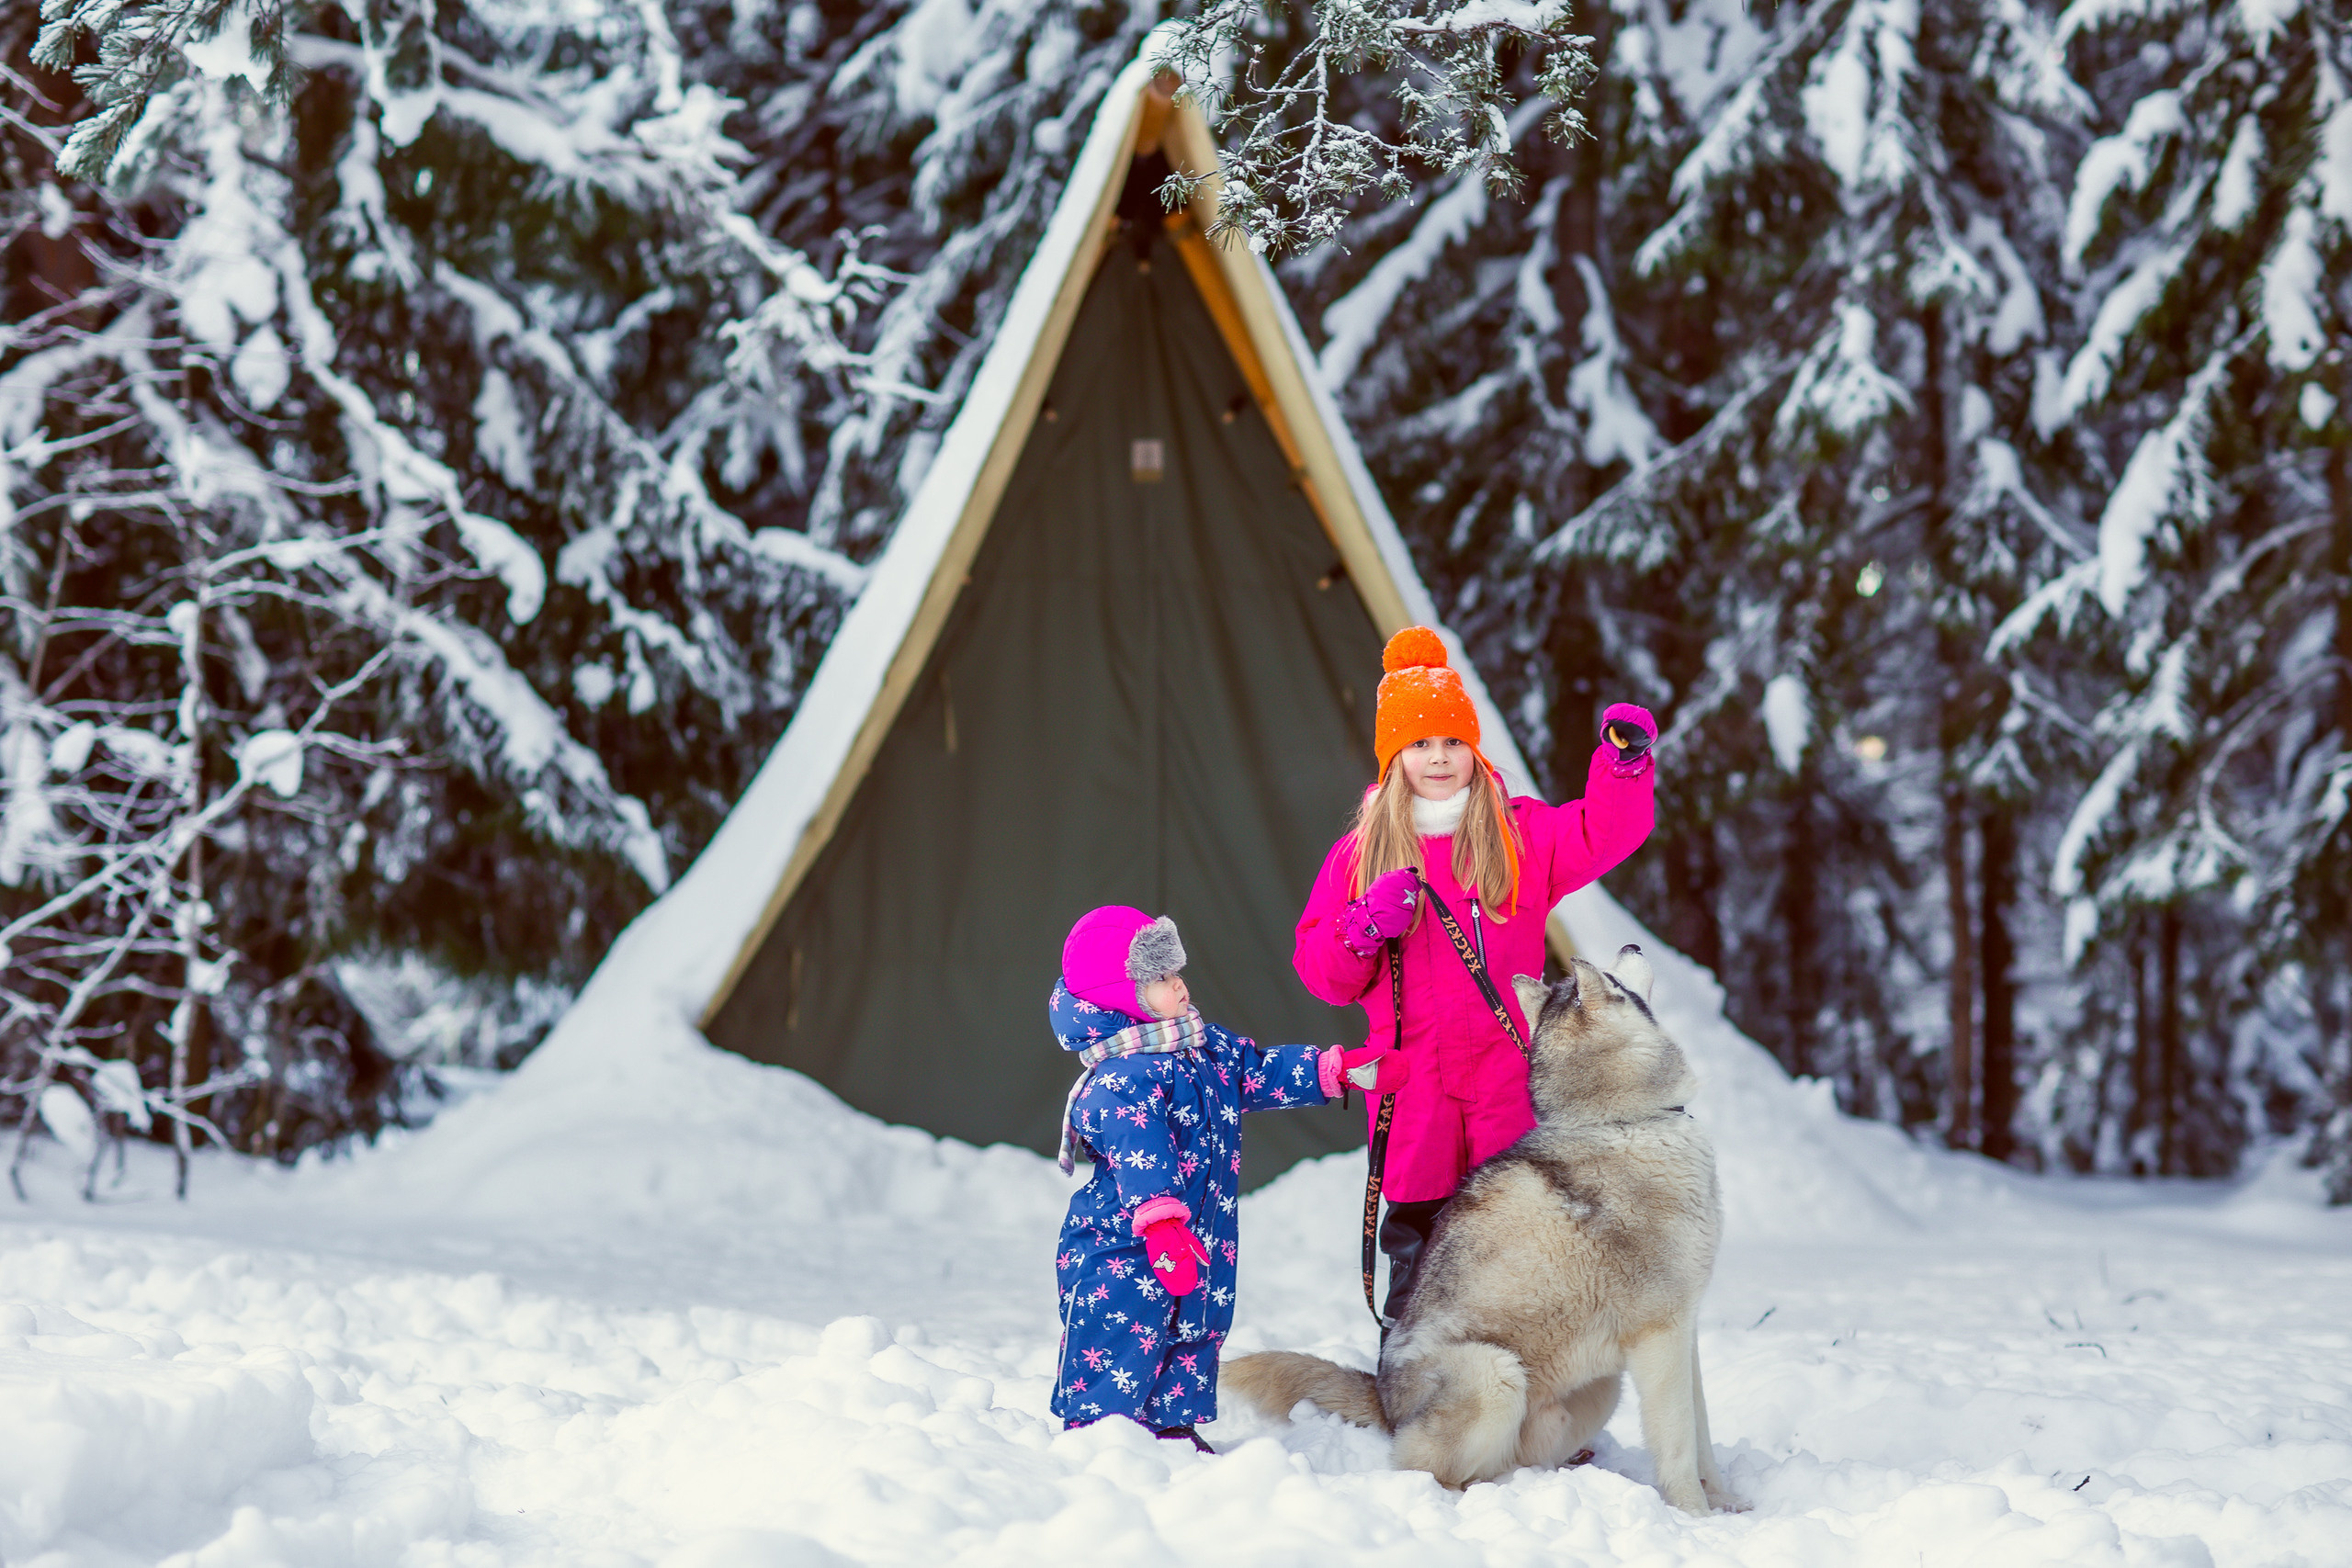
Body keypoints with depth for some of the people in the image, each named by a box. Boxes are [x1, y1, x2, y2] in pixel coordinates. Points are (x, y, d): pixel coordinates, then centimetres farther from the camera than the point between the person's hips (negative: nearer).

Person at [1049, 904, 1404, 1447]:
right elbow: (1139, 1159, -32)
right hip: (1122, 1253, -9)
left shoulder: (1205, 1049, 10)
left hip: (1201, 1247, 9)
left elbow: (1260, 1070, 21)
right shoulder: (1120, 1082, -23)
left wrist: (1337, 1069, 18)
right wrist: (1161, 1222, -42)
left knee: (1194, 1336, 17)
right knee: (1122, 1346, -5)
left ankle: (1175, 1428, 30)